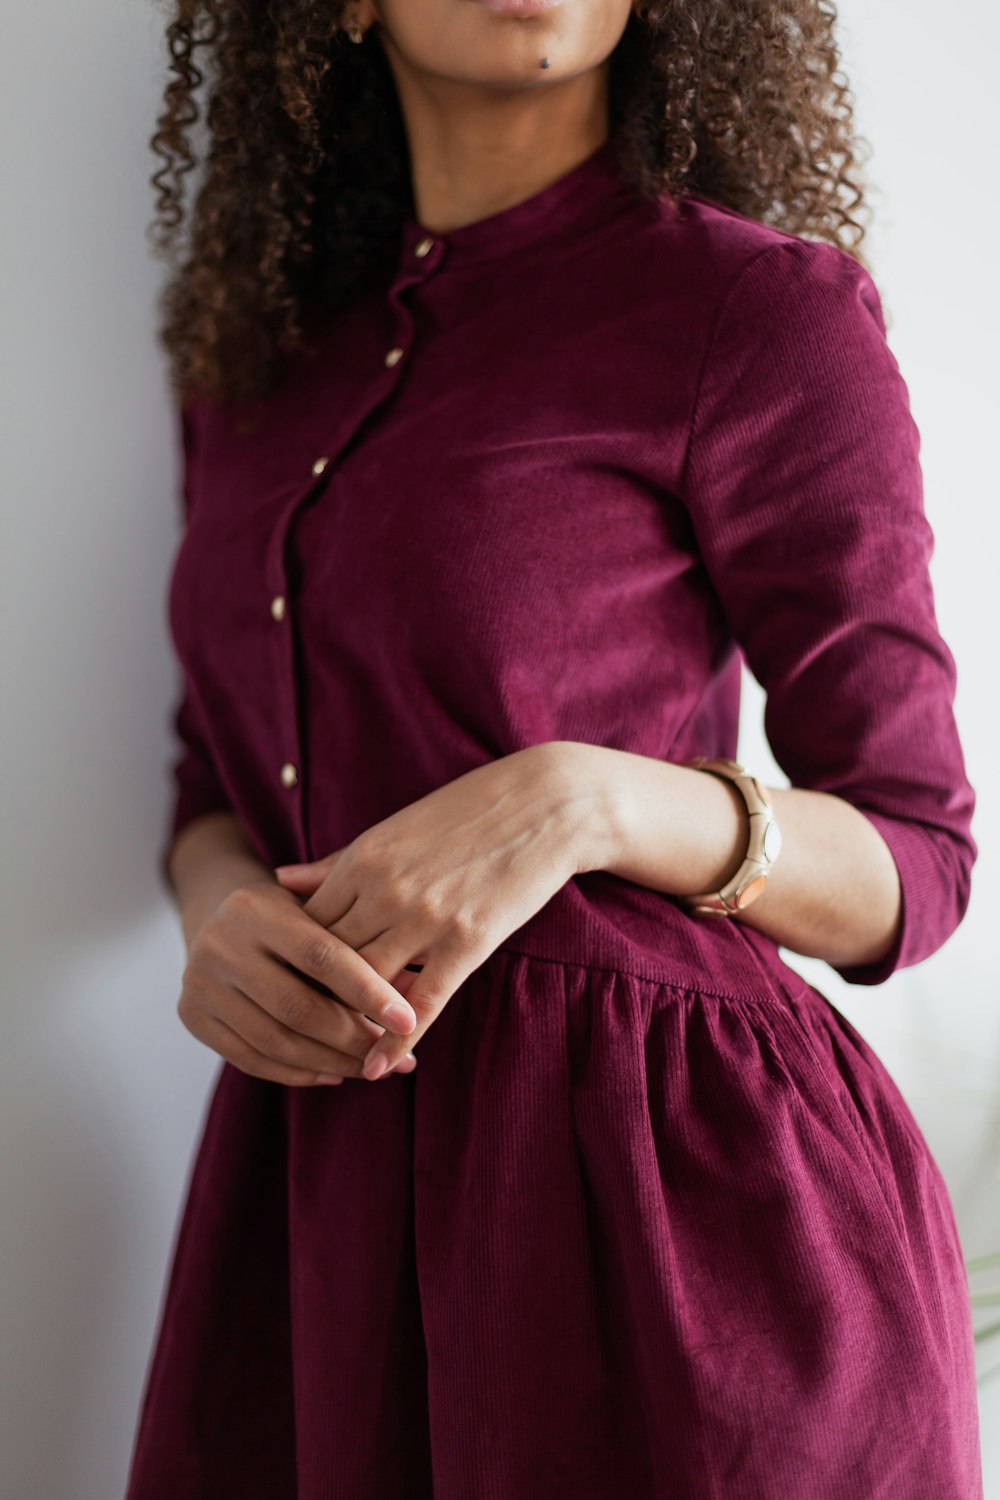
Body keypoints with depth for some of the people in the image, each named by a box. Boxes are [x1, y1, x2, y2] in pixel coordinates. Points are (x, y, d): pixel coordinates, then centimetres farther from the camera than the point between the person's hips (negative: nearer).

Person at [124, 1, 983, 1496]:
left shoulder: (768, 307, -8)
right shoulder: (261, 344, 10)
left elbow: (910, 868, -5)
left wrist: (584, 800, -23)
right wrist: (222, 916, -7)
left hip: (664, 1179, -5)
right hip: (322, 1185, 5)